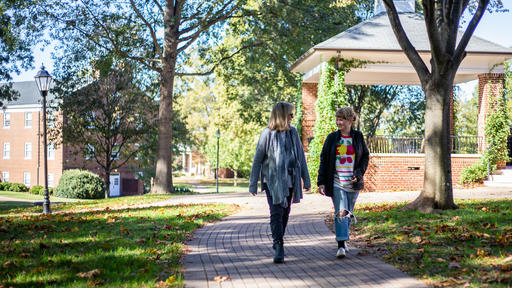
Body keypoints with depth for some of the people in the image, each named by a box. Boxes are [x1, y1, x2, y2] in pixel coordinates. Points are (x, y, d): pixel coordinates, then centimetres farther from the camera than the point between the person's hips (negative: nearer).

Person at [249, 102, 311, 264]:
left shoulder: (293, 132, 6)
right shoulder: (267, 134, -7)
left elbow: (300, 156, 11)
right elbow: (257, 159, -4)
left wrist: (306, 179, 10)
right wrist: (253, 184, -5)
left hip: (289, 180, 5)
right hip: (272, 181, -4)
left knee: (285, 213, 12)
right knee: (276, 213, -12)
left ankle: (278, 242, 29)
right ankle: (279, 247, -12)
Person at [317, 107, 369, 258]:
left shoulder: (358, 137, 5)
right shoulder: (332, 138, 2)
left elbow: (365, 157, 11)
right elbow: (323, 160, 3)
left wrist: (358, 173, -5)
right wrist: (321, 182, -3)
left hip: (353, 182, 2)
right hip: (336, 182, -2)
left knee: (348, 212, 11)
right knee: (341, 212, -14)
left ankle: (344, 240, 30)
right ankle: (341, 245, -16)